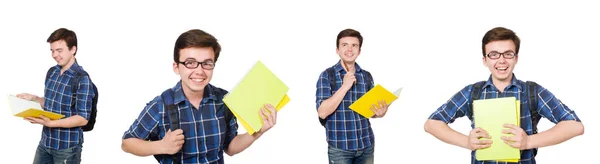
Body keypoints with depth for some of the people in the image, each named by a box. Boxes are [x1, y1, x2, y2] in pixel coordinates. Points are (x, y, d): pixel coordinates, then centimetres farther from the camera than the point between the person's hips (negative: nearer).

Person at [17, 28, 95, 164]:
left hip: (67, 147, -7)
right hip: (45, 142, 7)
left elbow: (83, 119, -20)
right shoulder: (51, 72, 5)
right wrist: (33, 98, 1)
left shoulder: (82, 79, -18)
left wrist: (50, 123, -28)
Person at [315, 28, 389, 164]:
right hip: (339, 147, -4)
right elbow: (322, 112, -13)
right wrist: (345, 86, -18)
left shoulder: (367, 76, 6)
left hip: (366, 145, 4)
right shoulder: (327, 75, -5)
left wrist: (379, 112, -7)